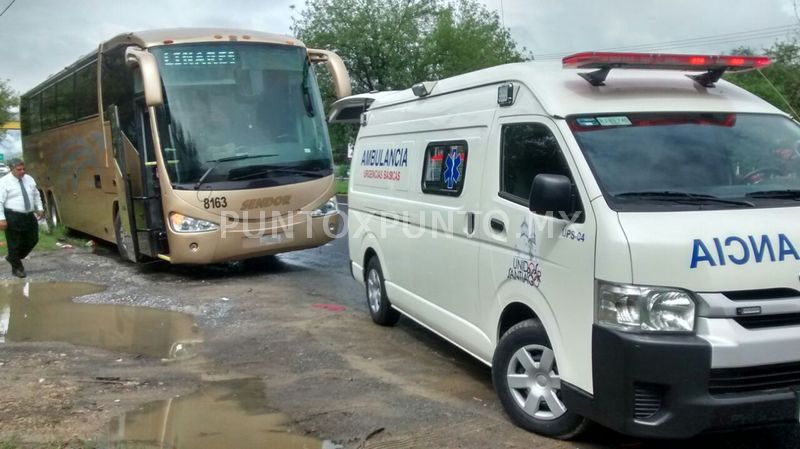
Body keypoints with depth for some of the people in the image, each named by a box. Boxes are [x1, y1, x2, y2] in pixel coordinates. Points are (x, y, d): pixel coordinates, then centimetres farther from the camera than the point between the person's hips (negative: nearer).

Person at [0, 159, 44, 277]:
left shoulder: (29, 179, 9)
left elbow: (36, 195, 20)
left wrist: (40, 208, 10)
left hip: (29, 216, 6)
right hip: (13, 217, -6)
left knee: (32, 240, 10)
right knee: (15, 244, 3)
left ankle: (13, 258, 32)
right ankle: (17, 268, 18)